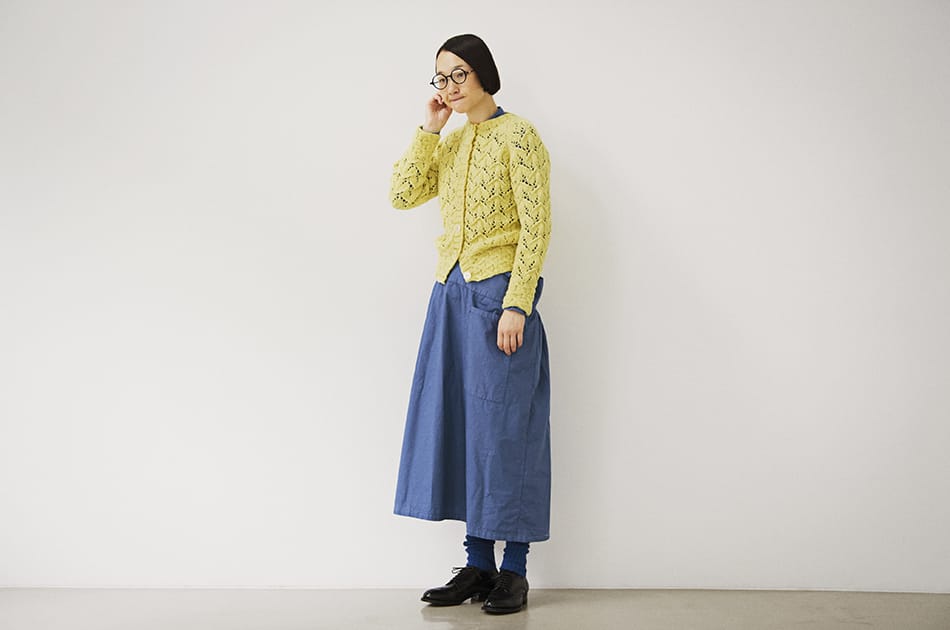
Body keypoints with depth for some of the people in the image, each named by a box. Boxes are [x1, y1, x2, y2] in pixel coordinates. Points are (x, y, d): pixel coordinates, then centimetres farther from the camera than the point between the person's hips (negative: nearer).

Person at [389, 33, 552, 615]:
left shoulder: (517, 135, -6)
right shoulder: (452, 141, 15)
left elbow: (536, 227, -12)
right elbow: (403, 194, 7)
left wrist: (516, 305, -19)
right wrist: (429, 129, 2)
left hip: (497, 294, -7)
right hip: (451, 295, 7)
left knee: (503, 427, -2)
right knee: (459, 426, 7)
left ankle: (515, 571, 8)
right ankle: (479, 564, 17)